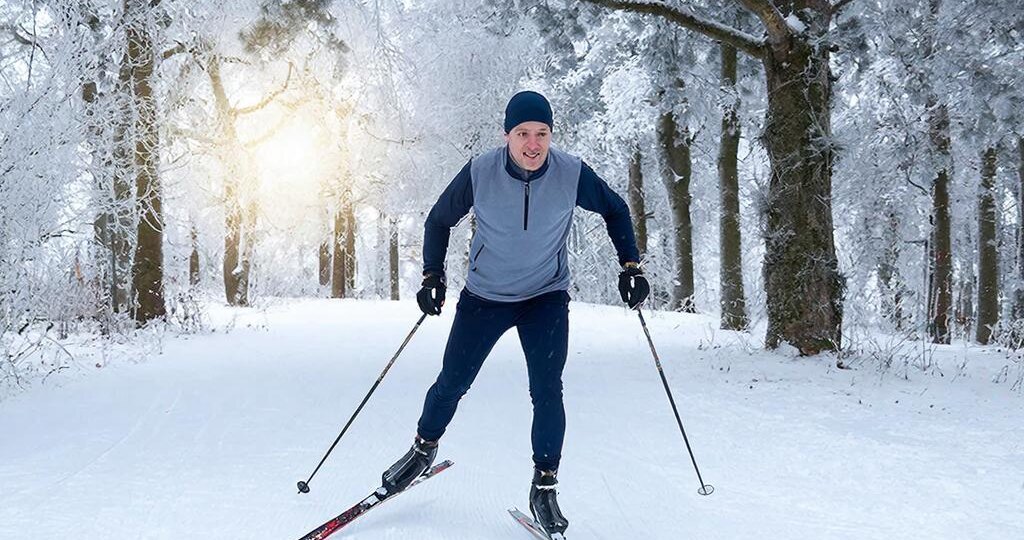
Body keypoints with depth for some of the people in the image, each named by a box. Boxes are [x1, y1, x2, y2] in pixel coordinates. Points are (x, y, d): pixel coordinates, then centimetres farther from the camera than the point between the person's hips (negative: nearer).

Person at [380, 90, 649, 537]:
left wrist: (631, 267, -5)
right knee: (452, 383, 7)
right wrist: (432, 276, -10)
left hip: (547, 297, 0)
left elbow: (615, 210, 2)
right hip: (484, 295, 1)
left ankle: (545, 485, 7)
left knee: (547, 392, -10)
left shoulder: (572, 174, -17)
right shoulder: (479, 173, -18)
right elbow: (438, 221, -1)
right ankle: (425, 446, 35)